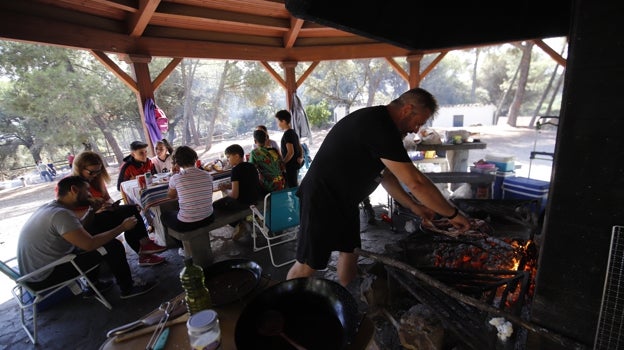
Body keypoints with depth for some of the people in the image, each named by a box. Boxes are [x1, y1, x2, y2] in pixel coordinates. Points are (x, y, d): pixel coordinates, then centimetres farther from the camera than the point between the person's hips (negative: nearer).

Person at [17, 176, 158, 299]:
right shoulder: (61, 214, -25)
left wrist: (93, 210, 5)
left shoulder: (49, 207, 5)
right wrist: (122, 227, -20)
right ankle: (128, 289, 3)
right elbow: (90, 244, -30)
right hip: (44, 277, -10)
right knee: (113, 247, -14)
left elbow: (78, 230, 15)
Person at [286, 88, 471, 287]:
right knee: (308, 265, -1)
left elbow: (385, 174, 14)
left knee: (350, 253, 15)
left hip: (344, 200, 10)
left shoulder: (378, 121, 8)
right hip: (322, 198, -10)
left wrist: (413, 206, 9)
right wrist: (453, 214, -12)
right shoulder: (380, 128, -25)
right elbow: (415, 182, -25)